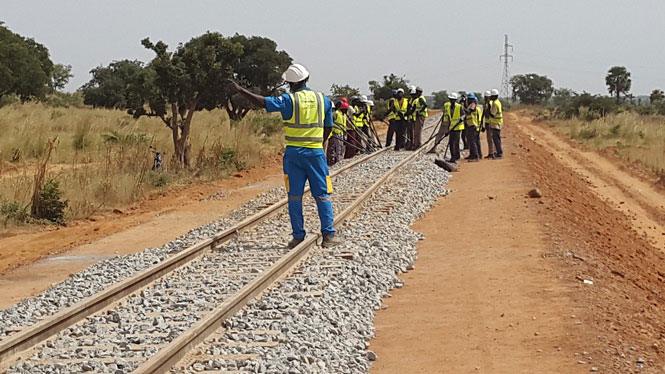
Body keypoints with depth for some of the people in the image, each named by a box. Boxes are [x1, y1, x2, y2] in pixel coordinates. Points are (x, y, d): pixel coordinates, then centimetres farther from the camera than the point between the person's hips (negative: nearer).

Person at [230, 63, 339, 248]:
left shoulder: (289, 99, -6)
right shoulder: (323, 99, 4)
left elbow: (264, 102, -12)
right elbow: (328, 127, 11)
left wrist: (240, 90, -5)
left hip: (294, 153, -1)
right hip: (316, 152, 1)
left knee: (295, 196, 5)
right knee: (322, 195, 4)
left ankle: (298, 235, 4)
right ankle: (328, 235, -1)